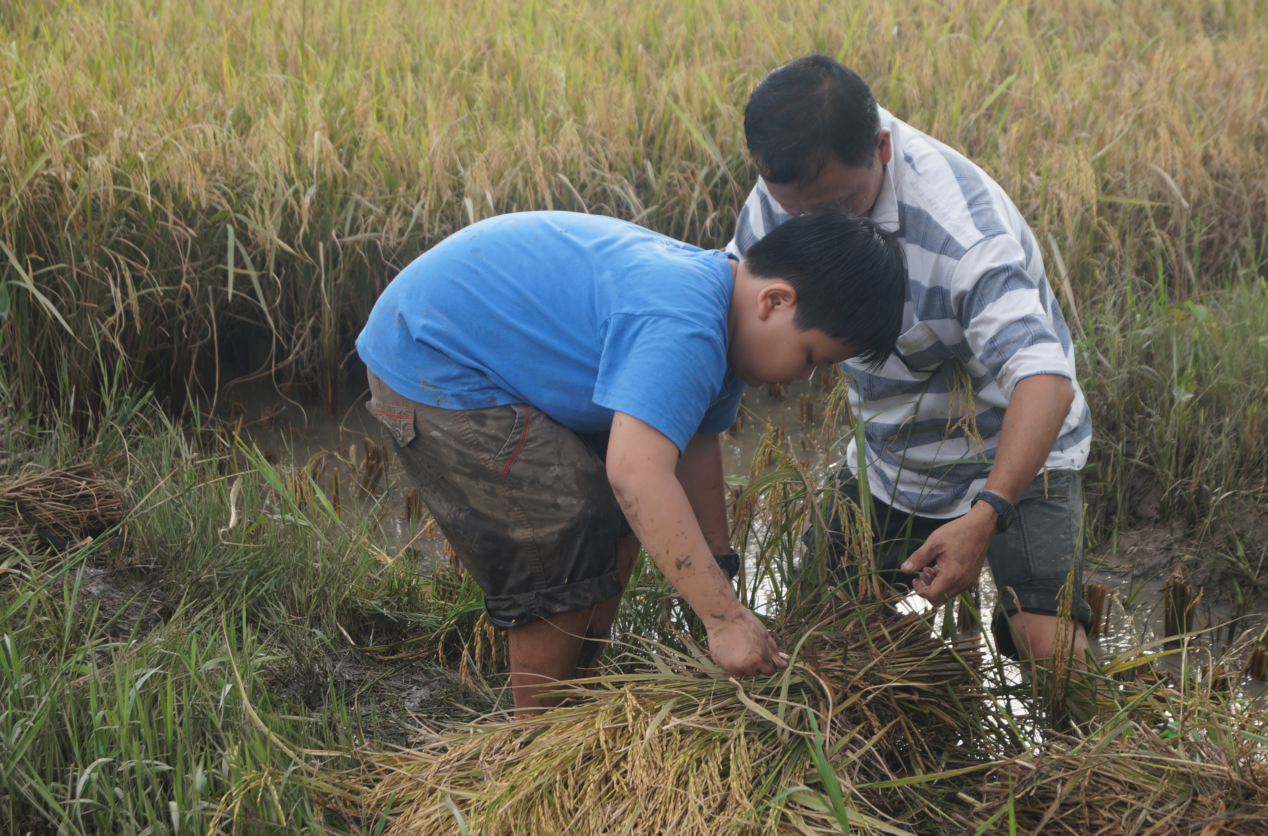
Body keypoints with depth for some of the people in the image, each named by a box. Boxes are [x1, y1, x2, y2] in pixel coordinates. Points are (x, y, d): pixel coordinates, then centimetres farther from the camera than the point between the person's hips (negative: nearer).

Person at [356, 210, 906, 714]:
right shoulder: (681, 329, -33)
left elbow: (695, 442, 10)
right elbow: (637, 472, -42)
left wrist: (719, 566, 12)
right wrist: (724, 617, -38)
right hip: (432, 369, -11)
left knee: (621, 521, 13)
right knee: (568, 549, -12)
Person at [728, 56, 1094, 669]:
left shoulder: (962, 226, -34)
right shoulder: (790, 184, -14)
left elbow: (1043, 378, -43)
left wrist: (986, 514, -55)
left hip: (1014, 457, -6)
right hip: (887, 458, 6)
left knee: (1049, 650, -19)